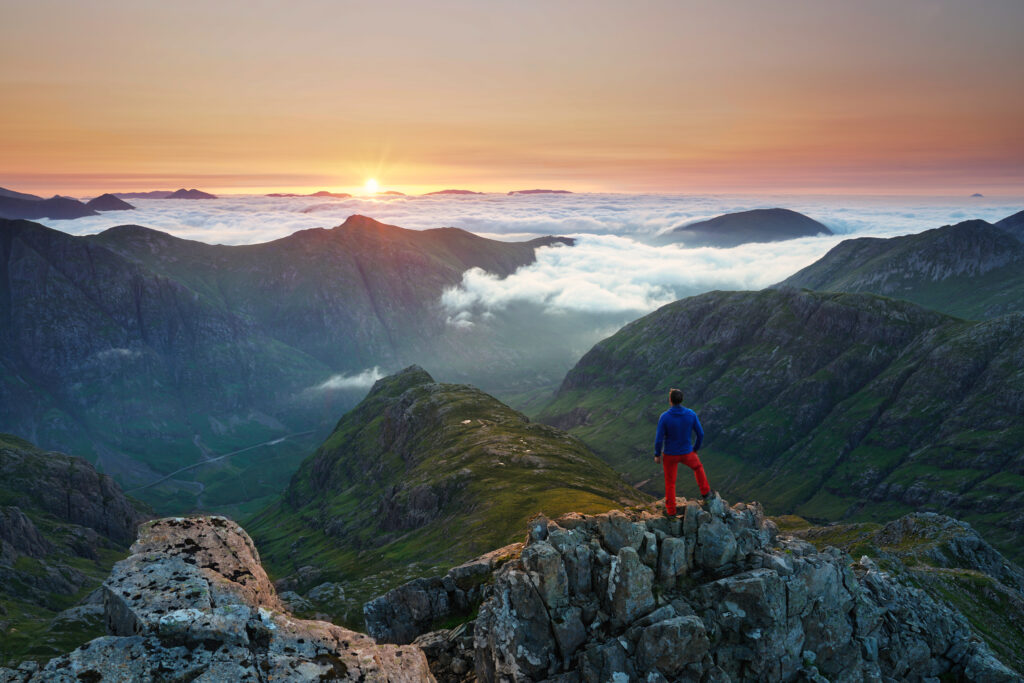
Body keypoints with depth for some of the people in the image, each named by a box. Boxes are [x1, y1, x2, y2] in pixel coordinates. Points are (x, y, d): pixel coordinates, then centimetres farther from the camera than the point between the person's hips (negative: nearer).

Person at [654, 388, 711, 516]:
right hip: (687, 453, 1)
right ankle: (705, 492, 45)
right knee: (697, 467, 35)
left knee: (670, 482, 20)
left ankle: (671, 510, 31)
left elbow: (659, 439, -20)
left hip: (670, 455, -1)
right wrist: (696, 448, 13)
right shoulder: (691, 414, -17)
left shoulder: (664, 417, -26)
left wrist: (657, 455, -2)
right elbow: (700, 434, -7)